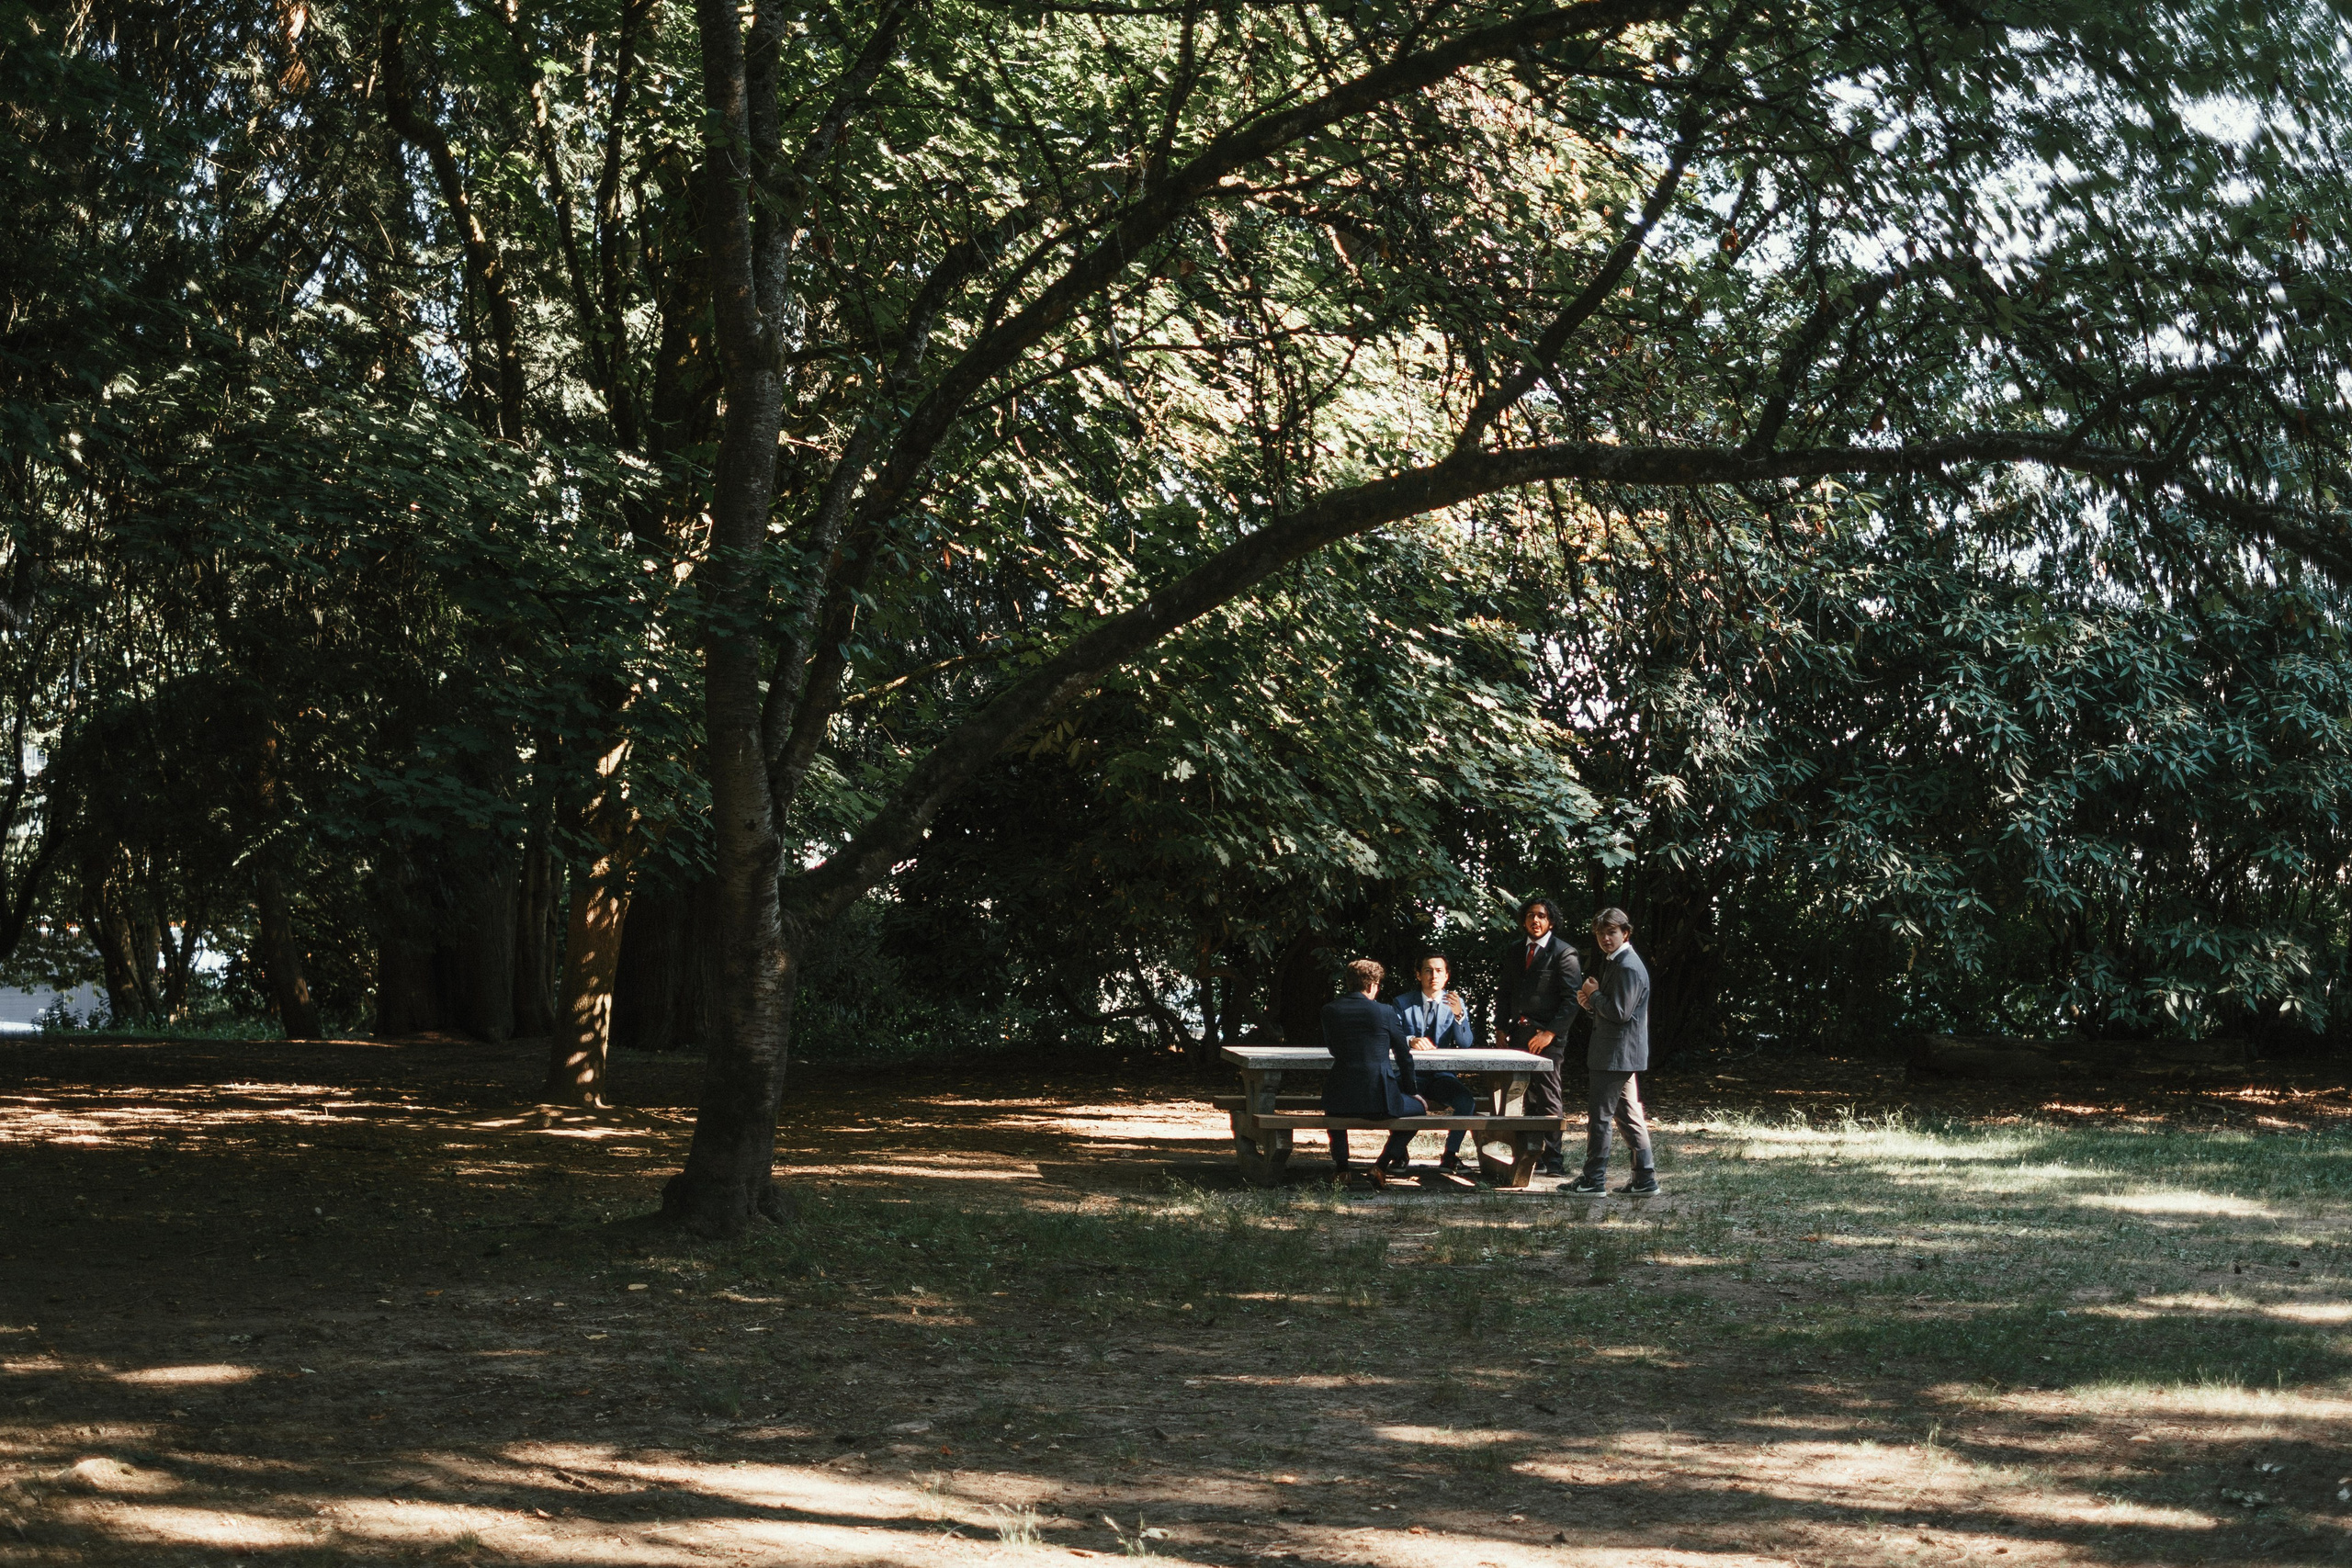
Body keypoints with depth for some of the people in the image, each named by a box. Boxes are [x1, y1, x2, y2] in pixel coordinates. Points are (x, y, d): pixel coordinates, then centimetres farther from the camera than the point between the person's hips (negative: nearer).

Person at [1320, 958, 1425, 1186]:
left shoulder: (1330, 1011, 3)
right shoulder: (1385, 1012, -4)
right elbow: (1404, 1056, 4)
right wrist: (1409, 1090, 21)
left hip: (1340, 1100, 3)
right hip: (1380, 1100, -3)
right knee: (1420, 1107, 25)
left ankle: (1341, 1166, 25)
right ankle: (1382, 1165, 11)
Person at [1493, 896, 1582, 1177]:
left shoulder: (1564, 954, -3)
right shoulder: (1515, 951, 16)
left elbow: (1571, 999, -8)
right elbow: (1504, 992, 21)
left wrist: (1550, 1033, -14)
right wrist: (1501, 1028, 10)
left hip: (1547, 1037, -6)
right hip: (1518, 1035, 6)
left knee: (1548, 1099, -6)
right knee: (1530, 1098, 6)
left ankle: (1554, 1160, -3)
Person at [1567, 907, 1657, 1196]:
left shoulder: (1628, 967, -17)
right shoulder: (1613, 962, 16)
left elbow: (1619, 1012, -23)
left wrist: (1594, 994, -10)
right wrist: (1590, 1001, 2)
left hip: (1617, 1053, -11)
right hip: (1620, 1053, 11)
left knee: (1599, 1115, -5)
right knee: (1628, 1117, 12)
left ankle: (1593, 1181, 0)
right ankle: (1644, 1180, 15)